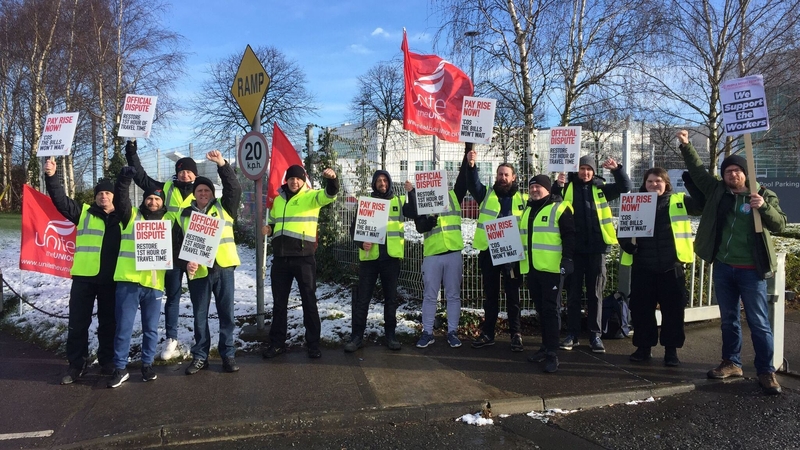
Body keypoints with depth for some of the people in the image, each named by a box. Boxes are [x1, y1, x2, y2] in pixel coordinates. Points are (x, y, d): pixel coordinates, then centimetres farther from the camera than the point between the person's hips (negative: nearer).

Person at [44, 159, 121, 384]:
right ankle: (77, 364, 14)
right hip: (84, 277, 0)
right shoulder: (84, 213, 7)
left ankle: (108, 361, 22)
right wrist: (51, 176, -15)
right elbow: (60, 199, -3)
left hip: (111, 279, 0)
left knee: (108, 322, 10)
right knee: (78, 322, 3)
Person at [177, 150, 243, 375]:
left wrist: (222, 164, -19)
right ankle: (200, 356, 20)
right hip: (198, 272, 1)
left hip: (223, 268, -1)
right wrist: (186, 262, -8)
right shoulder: (185, 215, 12)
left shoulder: (223, 208, 7)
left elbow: (234, 188, -9)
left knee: (226, 313, 4)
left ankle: (228, 355, 14)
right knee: (200, 316, 9)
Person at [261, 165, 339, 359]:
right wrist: (269, 229, 2)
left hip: (303, 257, -5)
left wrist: (332, 179, -43)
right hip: (280, 258, 5)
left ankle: (313, 343, 15)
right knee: (279, 302, 12)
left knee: (309, 301, 4)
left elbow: (330, 194, -22)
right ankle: (277, 343, 23)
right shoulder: (278, 199, 13)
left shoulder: (311, 196, -2)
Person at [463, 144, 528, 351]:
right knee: (490, 295, 11)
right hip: (488, 252, 1)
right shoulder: (486, 195, 7)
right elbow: (472, 183, -10)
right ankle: (487, 333, 20)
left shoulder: (523, 199, 6)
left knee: (513, 295, 6)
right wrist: (470, 165, -27)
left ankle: (516, 334, 16)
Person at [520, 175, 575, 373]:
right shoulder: (527, 210, 19)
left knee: (551, 309, -5)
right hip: (531, 268, 7)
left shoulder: (559, 208, -5)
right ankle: (546, 346, 24)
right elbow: (520, 237, 26)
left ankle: (552, 353, -2)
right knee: (540, 308, 13)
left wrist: (567, 258, -18)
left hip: (552, 268, -7)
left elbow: (570, 235, -11)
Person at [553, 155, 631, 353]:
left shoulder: (600, 188, 7)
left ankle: (595, 335, 16)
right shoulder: (568, 187, 3)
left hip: (596, 247, 1)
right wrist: (558, 186, -26)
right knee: (573, 292, 6)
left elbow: (625, 187, 1)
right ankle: (572, 334, 15)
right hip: (574, 247, -1)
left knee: (595, 293, 8)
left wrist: (617, 169, -15)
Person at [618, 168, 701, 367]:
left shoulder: (679, 201, 5)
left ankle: (671, 350, 18)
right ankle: (643, 347, 22)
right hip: (642, 268, 1)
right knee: (641, 309, 7)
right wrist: (628, 244, -12)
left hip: (671, 267, -1)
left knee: (673, 310, 5)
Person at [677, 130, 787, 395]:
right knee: (728, 320, 14)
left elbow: (780, 225, -8)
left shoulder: (764, 195, -1)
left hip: (751, 271, -4)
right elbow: (697, 171, 9)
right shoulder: (718, 191, 6)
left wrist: (763, 207, -25)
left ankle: (766, 372, 9)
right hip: (723, 268, 4)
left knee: (759, 323, 1)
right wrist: (685, 146, 1)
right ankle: (731, 363, 26)